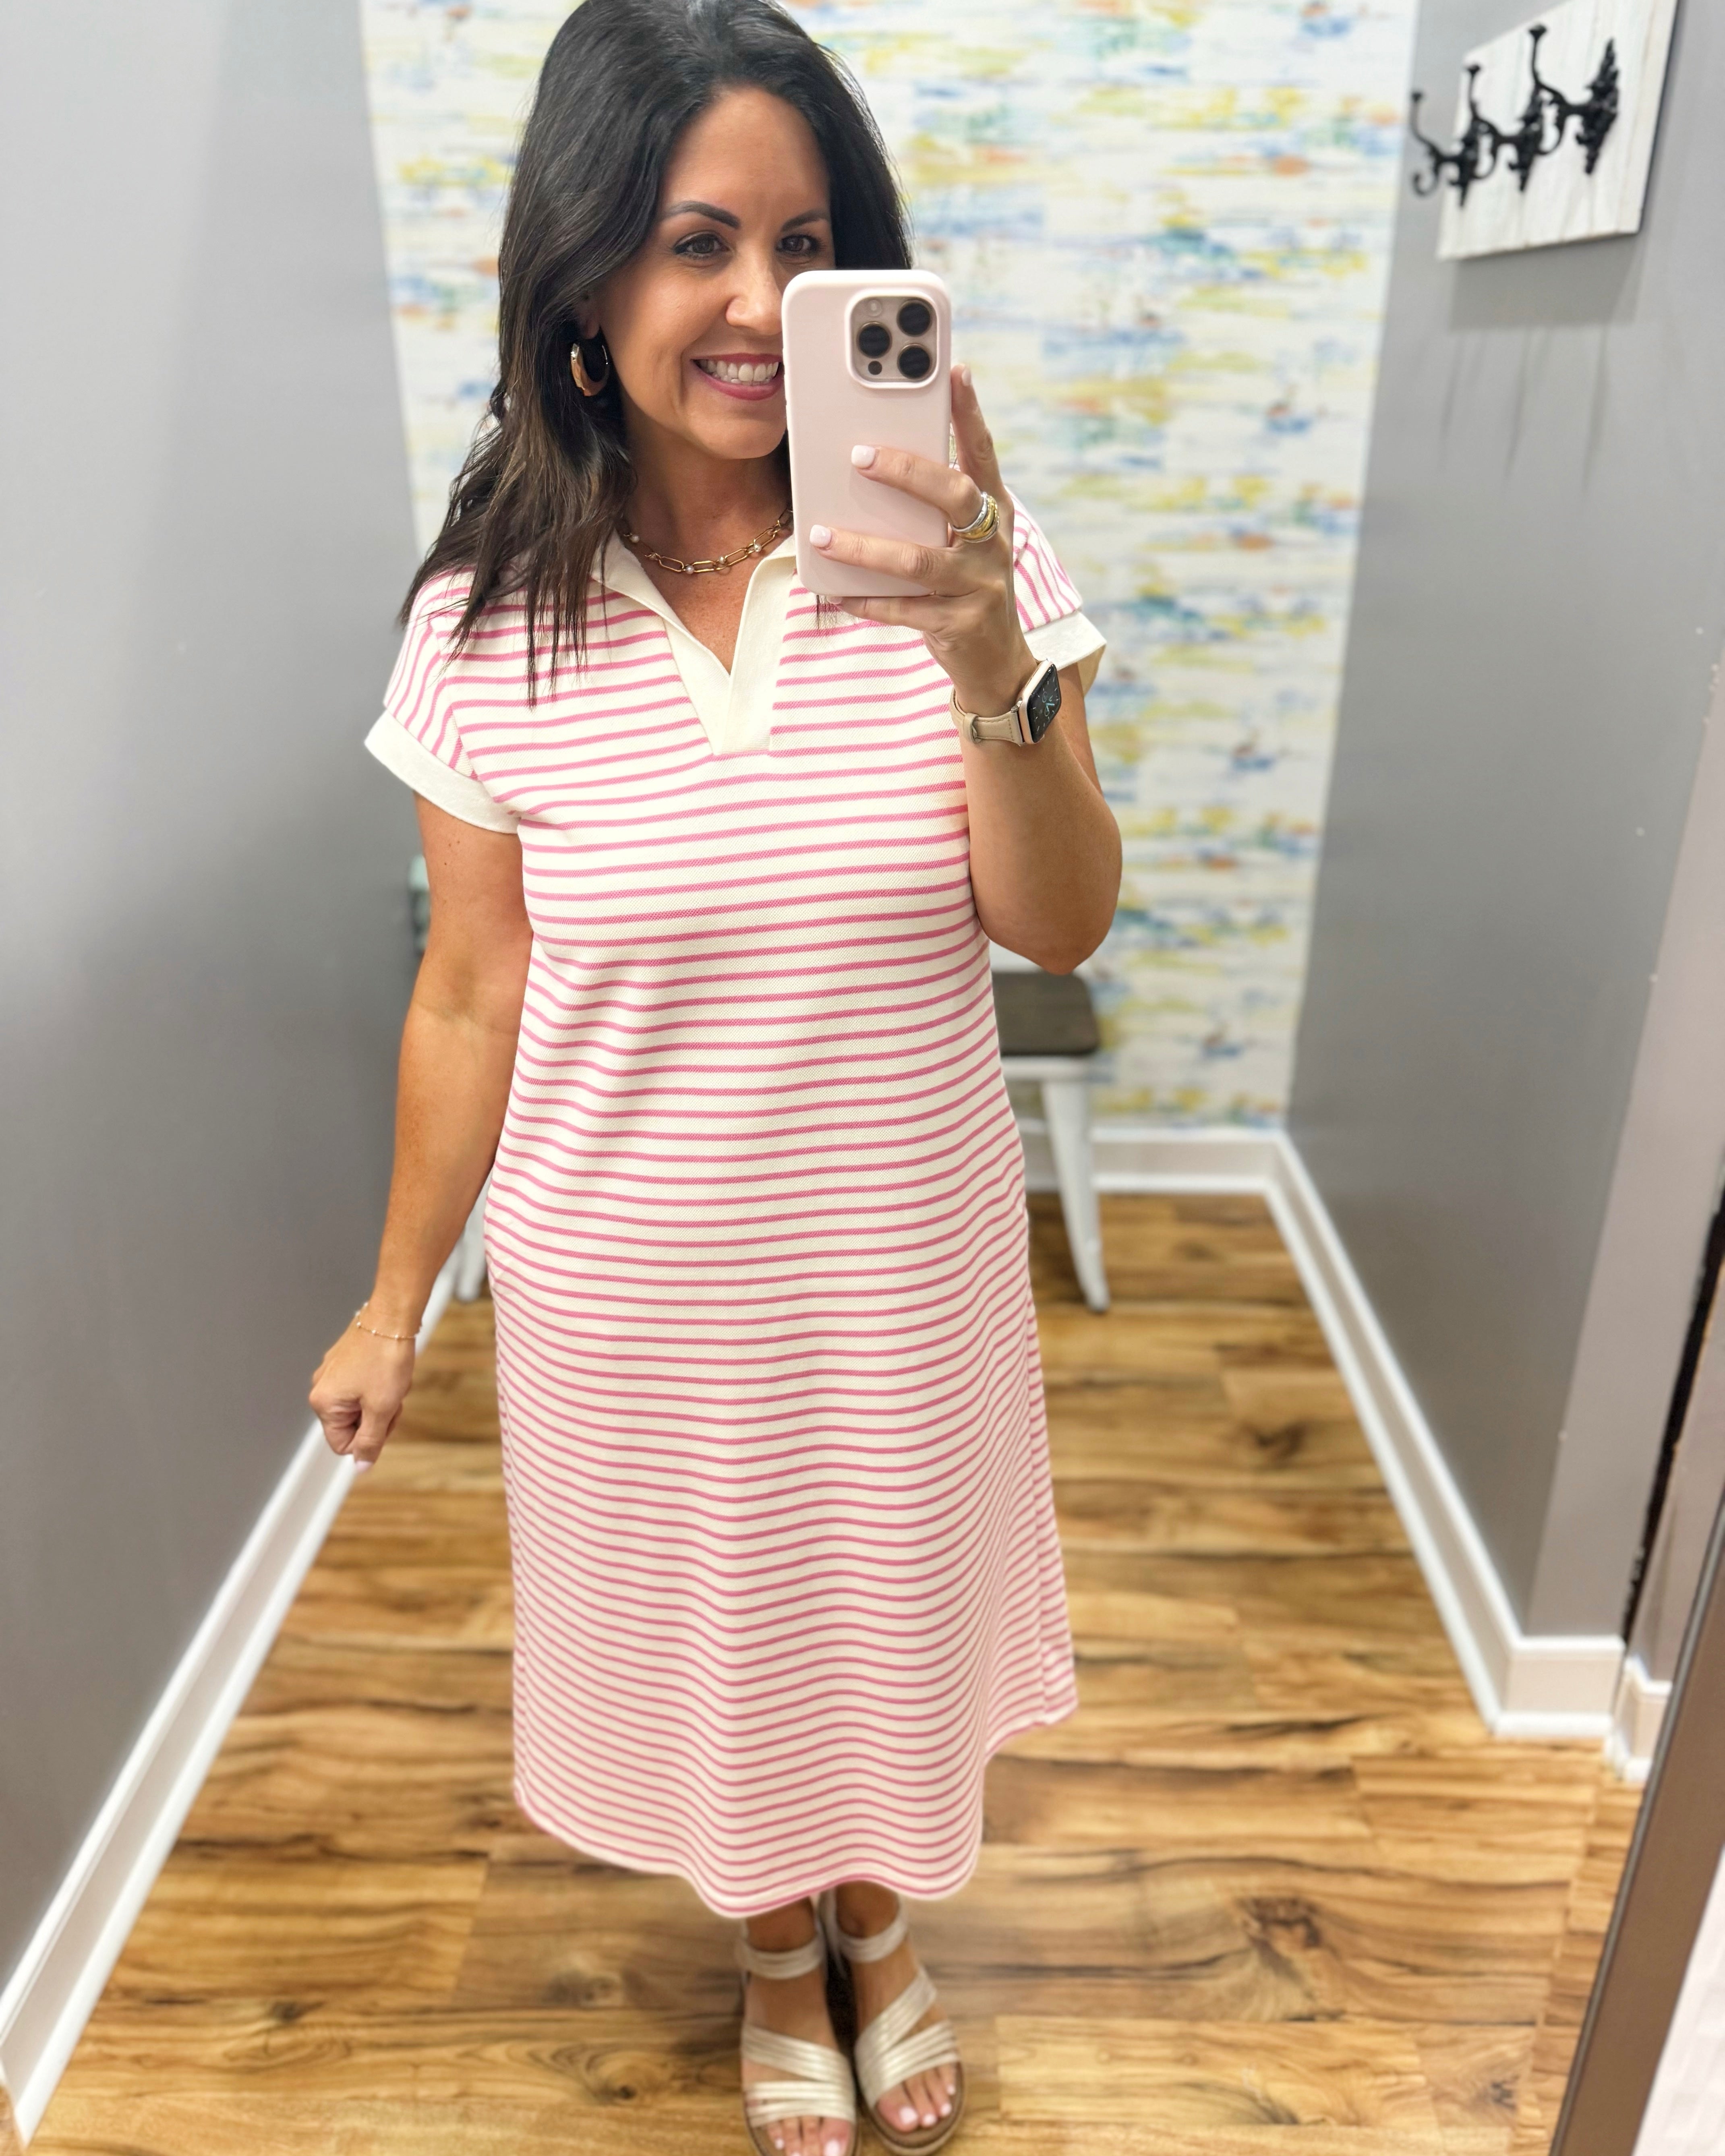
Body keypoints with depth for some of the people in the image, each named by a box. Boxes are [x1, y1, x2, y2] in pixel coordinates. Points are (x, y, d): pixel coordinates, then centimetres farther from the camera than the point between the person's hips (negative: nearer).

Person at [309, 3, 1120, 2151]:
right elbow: (469, 1000, -3)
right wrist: (394, 1302, 3)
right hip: (633, 1279, 0)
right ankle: (776, 1960, 58)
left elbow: (1059, 927, -14)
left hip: (902, 1252, 1)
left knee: (888, 1604, 24)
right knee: (706, 1636, 23)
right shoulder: (489, 623, -11)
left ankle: (876, 1922, 60)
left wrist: (991, 667, -31)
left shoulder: (955, 557, -11)